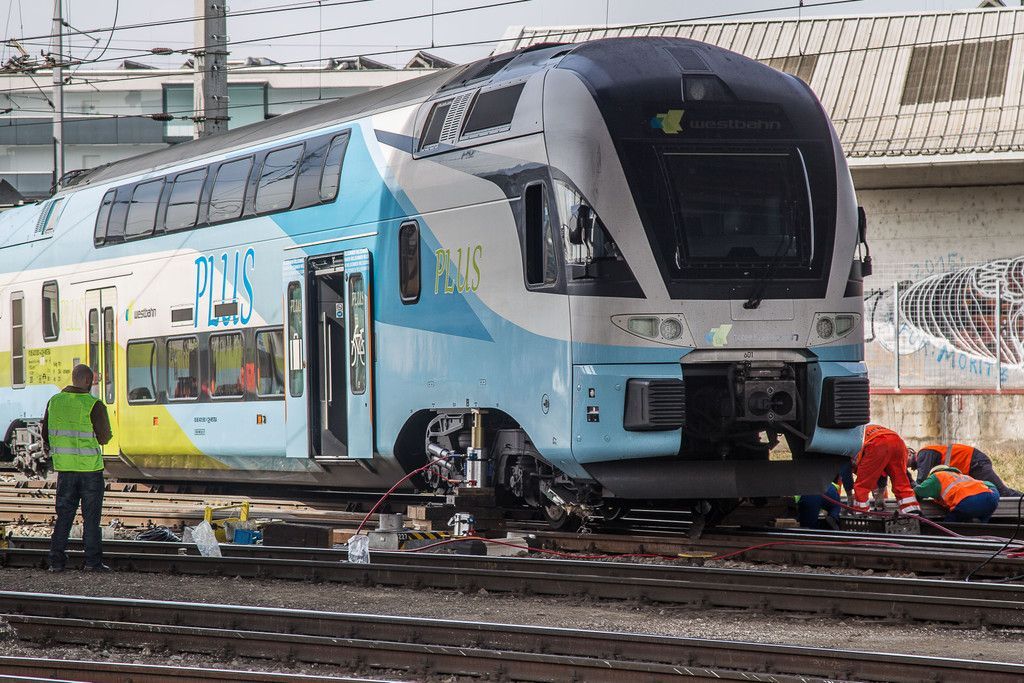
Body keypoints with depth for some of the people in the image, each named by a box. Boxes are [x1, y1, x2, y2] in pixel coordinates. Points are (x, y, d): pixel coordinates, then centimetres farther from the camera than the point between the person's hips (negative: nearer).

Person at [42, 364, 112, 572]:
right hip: (90, 467, -4)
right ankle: (93, 560, 3)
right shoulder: (94, 405, -12)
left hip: (64, 466, 4)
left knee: (64, 515, 10)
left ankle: (56, 560, 6)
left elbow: (46, 434, 9)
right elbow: (104, 437, -10)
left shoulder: (54, 401, 4)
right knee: (91, 516, 3)